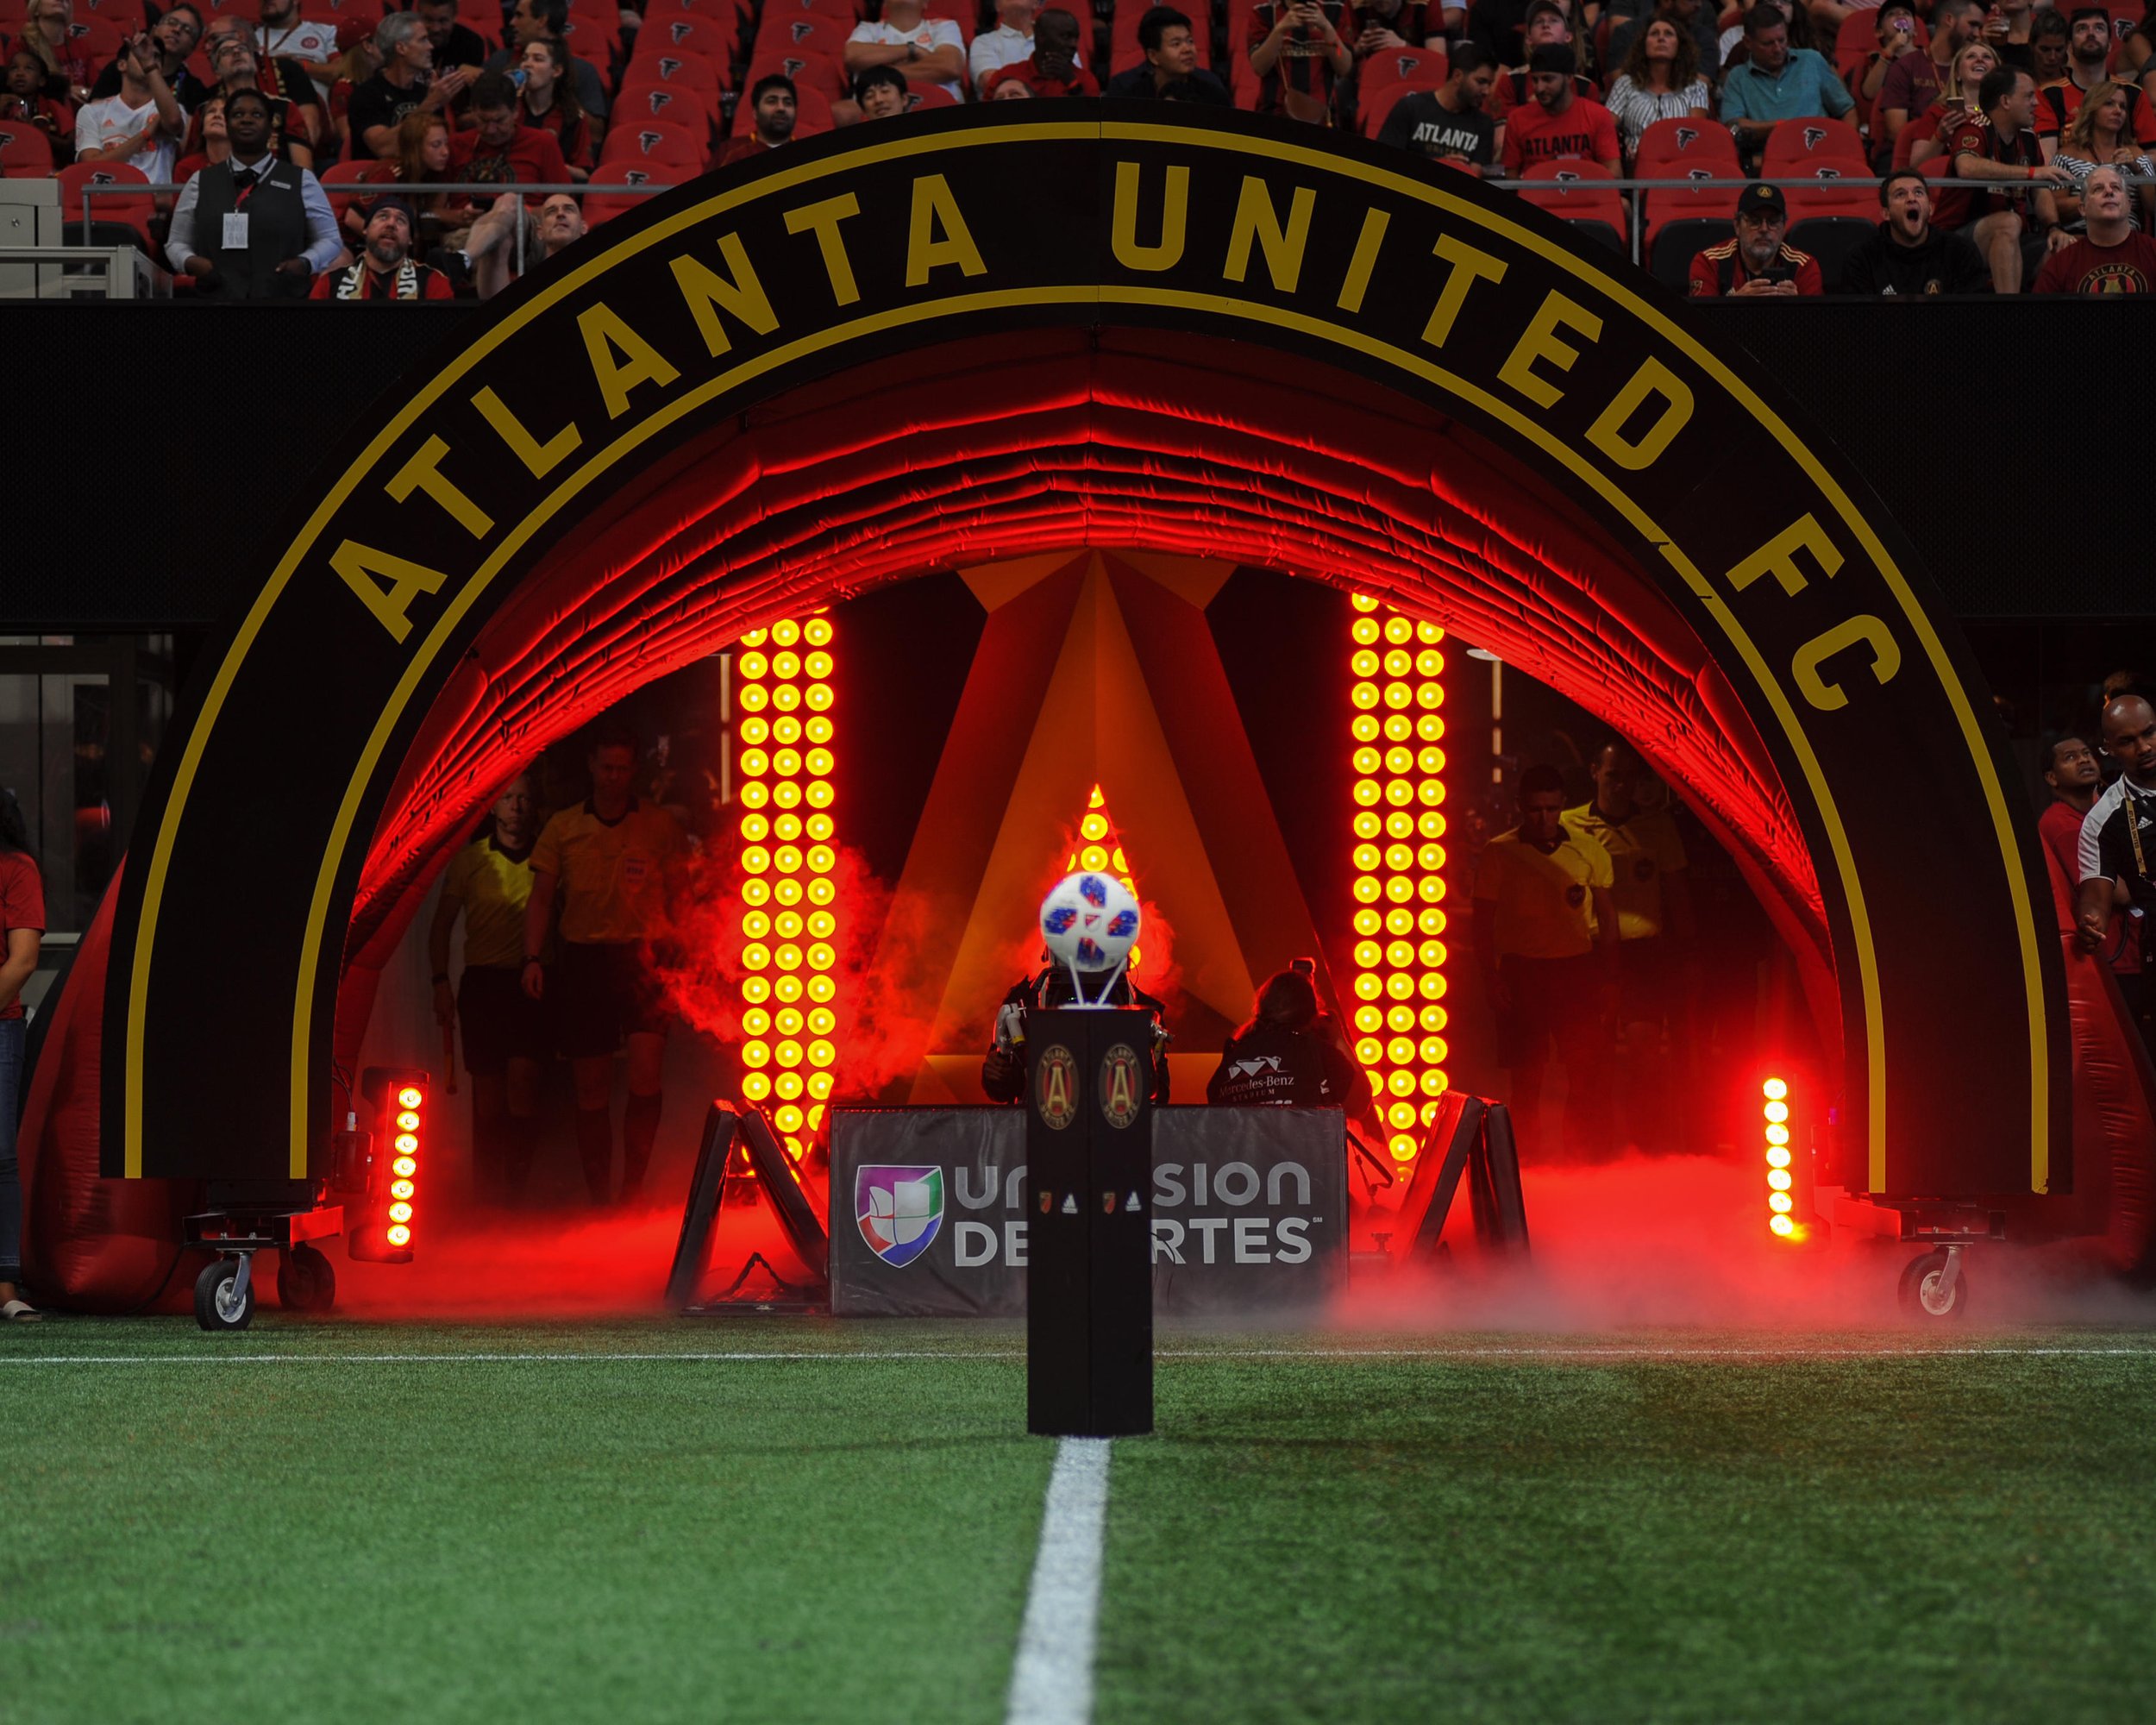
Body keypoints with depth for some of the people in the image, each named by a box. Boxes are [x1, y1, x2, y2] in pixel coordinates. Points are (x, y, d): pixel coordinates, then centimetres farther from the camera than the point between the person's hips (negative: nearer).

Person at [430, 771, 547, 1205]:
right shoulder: (470, 859, 8)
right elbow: (442, 925, 11)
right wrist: (441, 983, -1)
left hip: (530, 979, -1)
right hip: (482, 981, 1)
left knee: (523, 1075, -17)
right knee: (488, 1091, 1)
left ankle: (516, 1185, -11)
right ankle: (487, 1191, 6)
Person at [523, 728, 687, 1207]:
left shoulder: (661, 826, 7)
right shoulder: (563, 828, 10)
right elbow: (541, 898, 11)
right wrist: (533, 958, -2)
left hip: (642, 957, -2)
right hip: (582, 960, 2)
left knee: (645, 1075, -18)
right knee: (591, 1092, 4)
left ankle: (632, 1188, -5)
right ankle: (598, 1200, 12)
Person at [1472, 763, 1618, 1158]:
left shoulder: (1588, 851, 6)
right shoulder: (1498, 854, 1)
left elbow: (1607, 916, 11)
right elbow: (1483, 922, 3)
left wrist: (1609, 979, 5)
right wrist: (1491, 978, -6)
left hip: (1578, 969, 1)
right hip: (1522, 972, -1)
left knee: (1588, 1073, -3)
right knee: (1526, 1076, 2)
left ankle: (1592, 1157, 2)